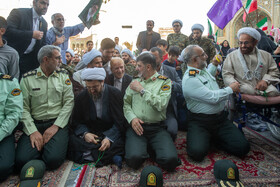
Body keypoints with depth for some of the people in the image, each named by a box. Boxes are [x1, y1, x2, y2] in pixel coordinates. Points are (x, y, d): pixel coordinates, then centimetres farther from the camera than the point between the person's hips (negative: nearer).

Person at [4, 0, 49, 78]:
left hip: (29, 60, 5)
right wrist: (32, 34, -23)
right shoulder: (18, 13, -7)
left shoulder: (44, 23, 11)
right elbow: (7, 31, -21)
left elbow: (42, 44, 15)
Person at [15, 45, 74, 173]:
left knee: (53, 159, -23)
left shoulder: (63, 75, 6)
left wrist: (56, 126, -11)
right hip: (34, 124, 1)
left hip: (57, 124, 0)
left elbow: (69, 102, -1)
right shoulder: (27, 78, 4)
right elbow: (24, 108, 0)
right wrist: (32, 131, -13)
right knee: (22, 160, -18)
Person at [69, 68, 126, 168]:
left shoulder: (115, 94, -6)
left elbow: (119, 122, -8)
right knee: (72, 140, -27)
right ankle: (111, 156, -27)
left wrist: (109, 138, -26)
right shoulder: (81, 97, 3)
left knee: (118, 144, -33)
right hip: (90, 133, 3)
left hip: (111, 134, -2)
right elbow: (76, 122, 5)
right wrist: (85, 133, -18)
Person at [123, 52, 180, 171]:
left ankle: (151, 148, 9)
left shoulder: (164, 81, 4)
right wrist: (132, 118, -9)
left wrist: (142, 90, -9)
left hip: (157, 128, -1)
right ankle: (144, 148, 9)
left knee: (170, 160, -22)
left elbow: (161, 105, -13)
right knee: (134, 159, -25)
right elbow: (126, 103, 11)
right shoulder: (135, 82, 16)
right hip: (136, 126, 1)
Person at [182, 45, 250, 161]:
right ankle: (205, 138, 5)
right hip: (200, 122, -7)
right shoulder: (189, 80, -20)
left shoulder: (202, 69, 10)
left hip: (220, 118, 7)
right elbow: (213, 98, -21)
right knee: (197, 152, -28)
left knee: (243, 147, -9)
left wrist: (214, 65, 28)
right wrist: (230, 89, -6)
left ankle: (213, 138, 15)